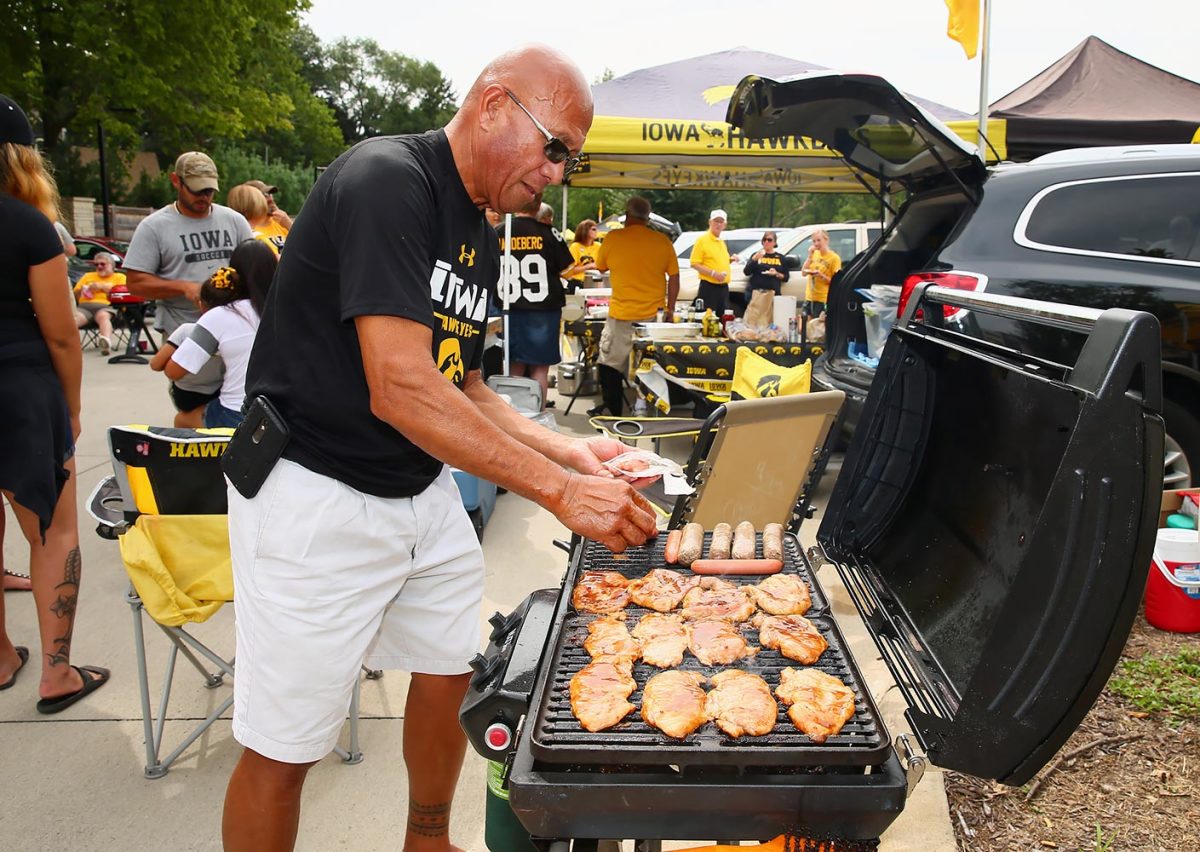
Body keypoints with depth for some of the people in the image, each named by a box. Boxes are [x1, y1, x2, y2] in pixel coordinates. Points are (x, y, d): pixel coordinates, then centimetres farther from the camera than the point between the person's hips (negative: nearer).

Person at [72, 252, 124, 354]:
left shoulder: (120, 276, 23)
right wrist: (83, 290, 9)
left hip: (106, 306, -3)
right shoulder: (87, 276, 35)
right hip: (84, 306, 3)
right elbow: (75, 295, 30)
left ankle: (106, 342, -66)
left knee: (103, 316, -39)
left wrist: (103, 286, 0)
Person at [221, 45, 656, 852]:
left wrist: (563, 449, 0)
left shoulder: (482, 237, 9)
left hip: (425, 490, 9)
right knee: (284, 748, 3)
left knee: (450, 675, 18)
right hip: (319, 498, -9)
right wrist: (560, 489, -27)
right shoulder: (385, 180, -19)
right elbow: (401, 389, -28)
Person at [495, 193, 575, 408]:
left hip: (511, 309, 3)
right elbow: (566, 269, -3)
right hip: (543, 309, -3)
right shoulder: (547, 233, -8)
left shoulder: (499, 234, -2)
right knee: (540, 368, 4)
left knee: (515, 367, 12)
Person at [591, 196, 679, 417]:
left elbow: (601, 267, 9)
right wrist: (670, 309, 12)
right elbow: (674, 278, 3)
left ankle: (613, 412, 11)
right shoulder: (663, 241, -2)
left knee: (610, 365, 9)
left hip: (621, 315, -2)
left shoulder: (613, 238, -7)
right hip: (654, 314, 2)